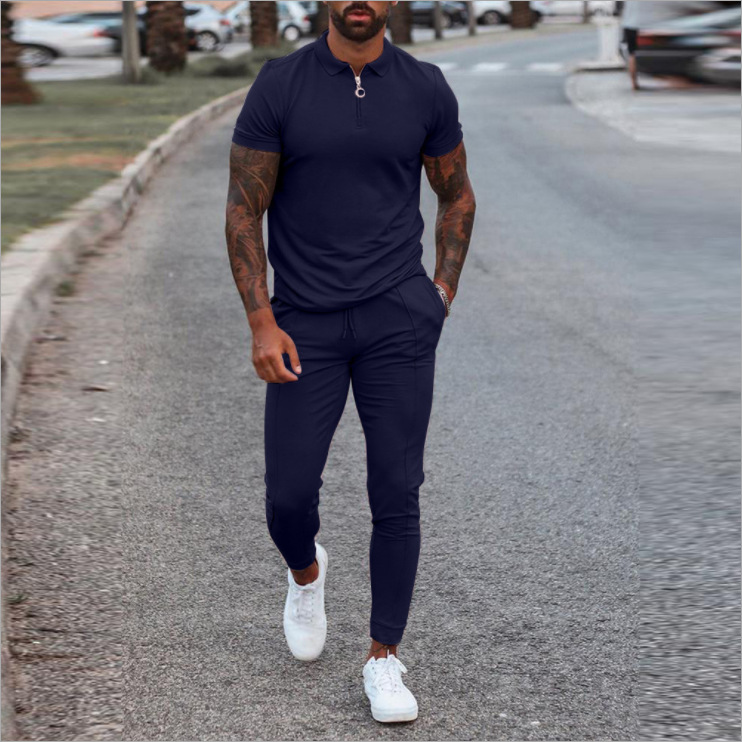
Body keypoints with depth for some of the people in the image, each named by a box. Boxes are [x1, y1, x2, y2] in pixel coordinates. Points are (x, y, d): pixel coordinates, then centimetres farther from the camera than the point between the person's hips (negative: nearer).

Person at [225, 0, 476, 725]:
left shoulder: (426, 88, 0)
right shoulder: (279, 86, -5)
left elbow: (456, 195, 14)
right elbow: (244, 211, -2)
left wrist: (441, 296, 5)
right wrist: (262, 324, -10)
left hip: (398, 318, 1)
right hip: (306, 323, -1)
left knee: (396, 494, -3)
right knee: (289, 494, -1)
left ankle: (384, 659, 11)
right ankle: (306, 571, 36)